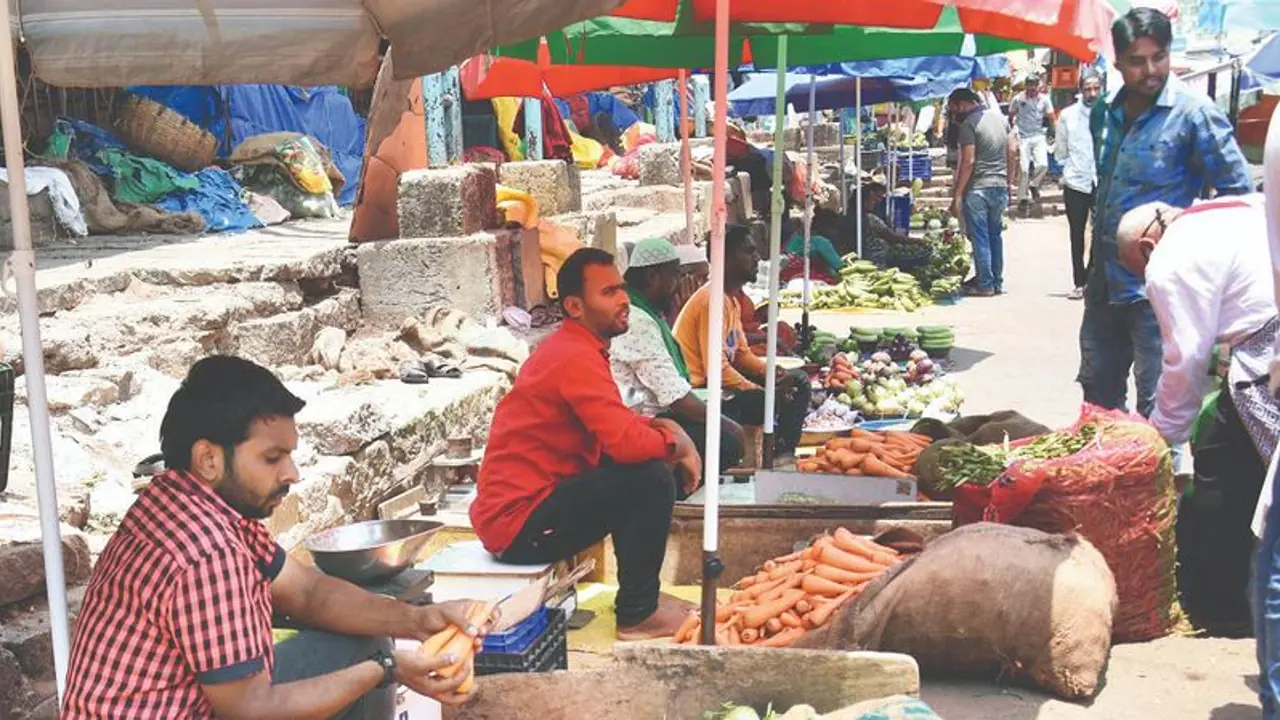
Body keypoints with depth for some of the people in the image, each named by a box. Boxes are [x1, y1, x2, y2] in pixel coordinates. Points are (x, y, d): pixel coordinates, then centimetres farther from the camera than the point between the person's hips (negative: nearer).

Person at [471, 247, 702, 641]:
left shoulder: (575, 349, 13)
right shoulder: (576, 358, -19)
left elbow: (618, 423, 19)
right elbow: (625, 443, -29)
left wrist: (664, 426, -1)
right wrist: (676, 444, -9)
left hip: (514, 507, 11)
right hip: (519, 523, -11)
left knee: (639, 472, 16)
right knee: (653, 478, -18)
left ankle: (639, 594, 20)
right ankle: (637, 614, -6)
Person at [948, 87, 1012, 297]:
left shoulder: (969, 124, -11)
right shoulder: (999, 118, 12)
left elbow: (968, 162, -18)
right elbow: (1010, 155, 15)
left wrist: (957, 195, -16)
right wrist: (1008, 183, 22)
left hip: (978, 188, -7)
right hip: (1000, 186, 8)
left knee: (980, 237, -1)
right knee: (995, 235, 14)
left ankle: (985, 285, 1)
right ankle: (997, 282, 19)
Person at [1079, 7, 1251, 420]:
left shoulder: (1194, 113, -12)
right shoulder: (1105, 113, 8)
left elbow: (1237, 193, -9)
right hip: (1105, 281, 7)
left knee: (1156, 410, -1)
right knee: (1097, 390, 18)